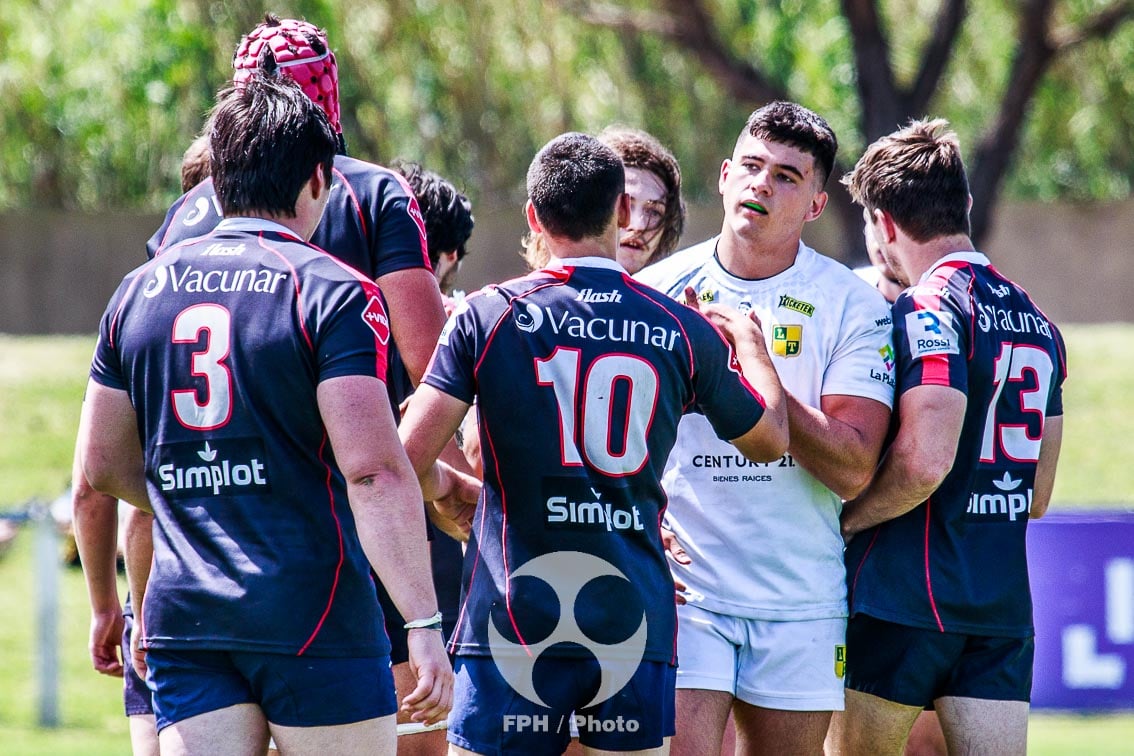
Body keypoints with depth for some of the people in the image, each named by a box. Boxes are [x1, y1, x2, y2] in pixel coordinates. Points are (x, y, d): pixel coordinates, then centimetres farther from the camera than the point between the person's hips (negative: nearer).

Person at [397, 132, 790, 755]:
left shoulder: (486, 316, -2)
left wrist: (449, 506, 16)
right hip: (635, 626, 2)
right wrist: (749, 340, 40)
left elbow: (409, 459, -7)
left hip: (510, 617, -2)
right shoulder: (684, 331, 4)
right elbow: (769, 439, 21)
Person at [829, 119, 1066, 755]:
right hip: (1007, 604, 7)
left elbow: (924, 461, -22)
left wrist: (843, 522, -8)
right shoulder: (1037, 323, 15)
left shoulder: (929, 310, -11)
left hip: (908, 600, -7)